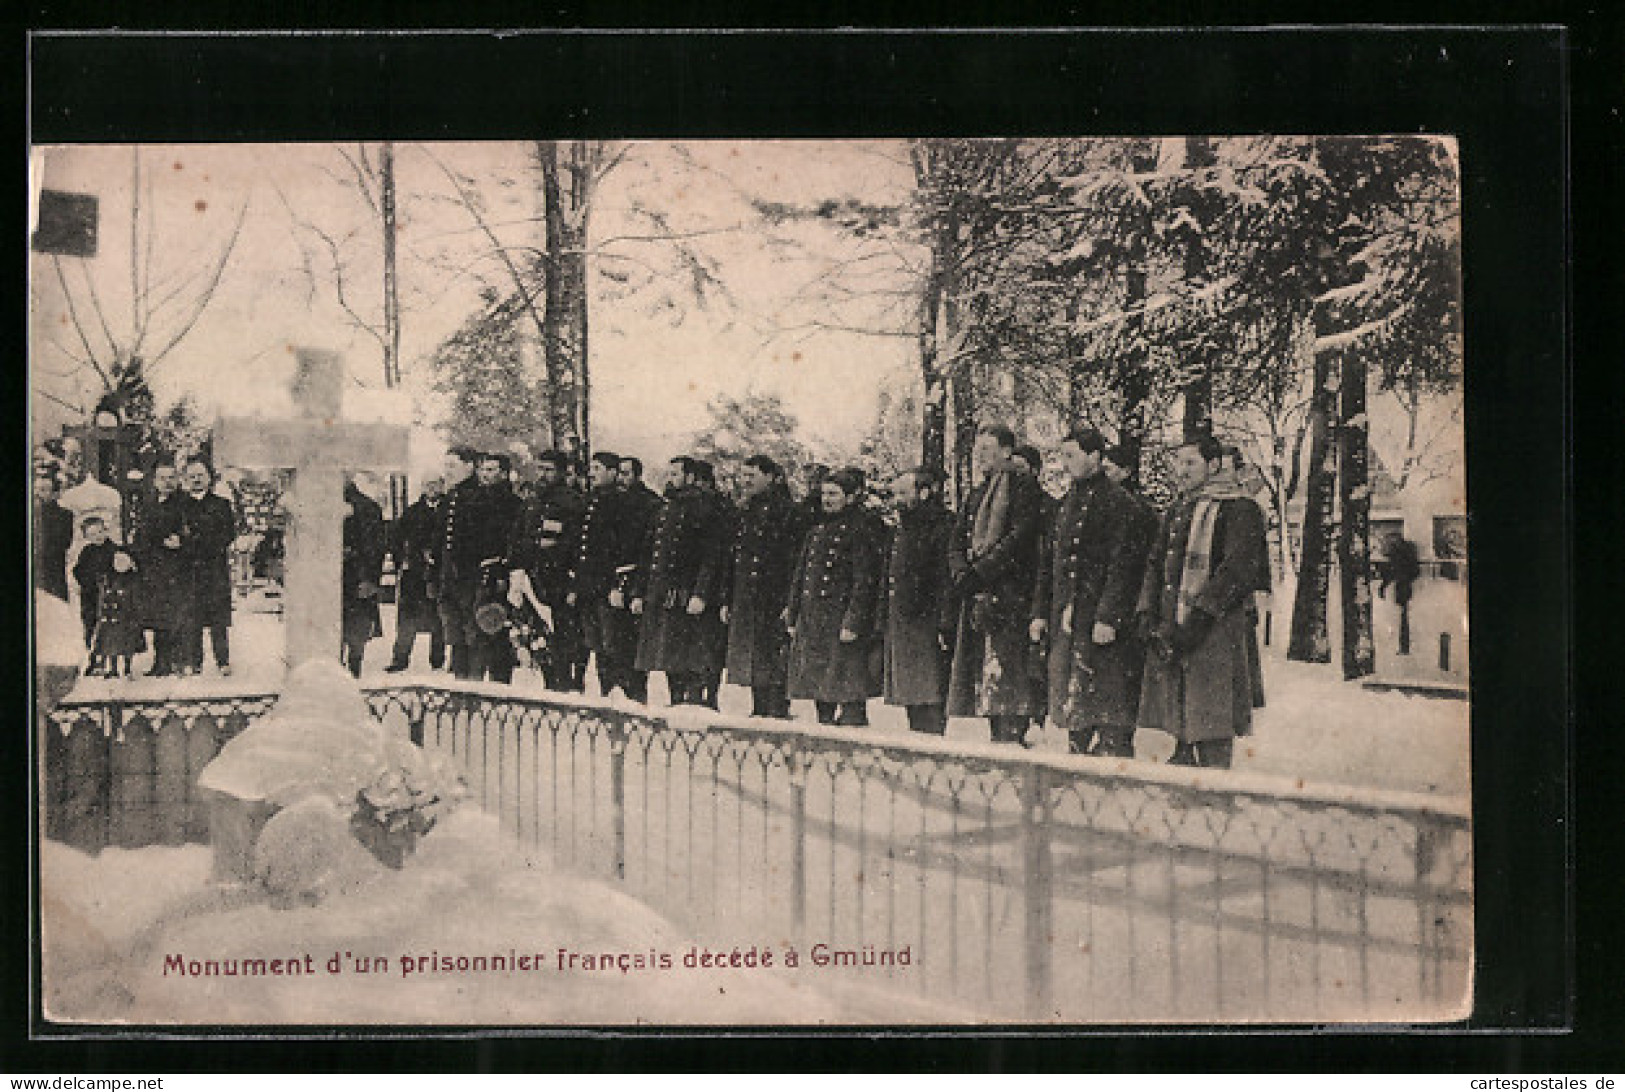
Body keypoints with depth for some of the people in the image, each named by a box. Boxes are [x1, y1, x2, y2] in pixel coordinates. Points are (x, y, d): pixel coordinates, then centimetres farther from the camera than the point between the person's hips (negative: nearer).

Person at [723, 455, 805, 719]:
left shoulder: (786, 510, -7)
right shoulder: (747, 511, 17)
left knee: (773, 664, -8)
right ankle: (759, 712, 16)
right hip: (745, 603, 8)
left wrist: (790, 603, -18)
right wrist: (728, 601, 15)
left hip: (773, 598, -8)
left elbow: (795, 559, -12)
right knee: (754, 665, 10)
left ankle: (777, 713, -5)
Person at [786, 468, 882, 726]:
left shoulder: (860, 529, -7)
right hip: (812, 623, 8)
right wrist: (793, 616, 14)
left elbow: (864, 581, -12)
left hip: (841, 618, -8)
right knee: (820, 693, 12)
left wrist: (853, 624, -18)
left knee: (849, 692, -10)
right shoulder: (819, 529, 17)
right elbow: (801, 576, 19)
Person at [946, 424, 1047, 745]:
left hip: (1009, 594, -8)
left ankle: (1012, 741, -13)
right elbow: (957, 540, 16)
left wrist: (980, 572, -17)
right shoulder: (978, 493, 21)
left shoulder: (1023, 486, -3)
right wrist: (962, 572, -4)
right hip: (977, 597, 8)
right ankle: (997, 742, 9)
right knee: (985, 676, 6)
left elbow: (1019, 539, -14)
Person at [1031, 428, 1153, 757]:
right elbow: (1050, 561, 20)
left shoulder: (1116, 503, -9)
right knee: (1073, 706, 11)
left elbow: (1124, 566, -15)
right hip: (1067, 627, 8)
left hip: (1100, 625, -8)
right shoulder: (1069, 502, 16)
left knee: (1106, 707, -8)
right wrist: (1041, 612, 13)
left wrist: (1108, 618, -21)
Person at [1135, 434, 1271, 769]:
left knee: (1211, 727, -9)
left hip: (1215, 629, -7)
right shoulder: (1176, 512, 20)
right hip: (1170, 631, 7)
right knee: (1181, 724, 9)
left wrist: (1195, 620, -18)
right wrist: (1149, 617, 2)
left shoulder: (1239, 510, -4)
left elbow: (1237, 571, -13)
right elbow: (1155, 565, 18)